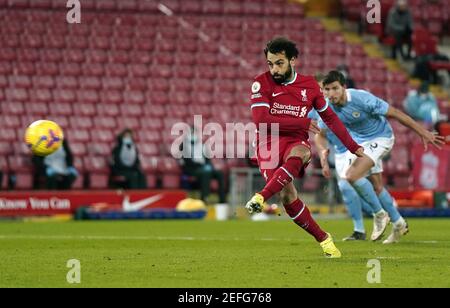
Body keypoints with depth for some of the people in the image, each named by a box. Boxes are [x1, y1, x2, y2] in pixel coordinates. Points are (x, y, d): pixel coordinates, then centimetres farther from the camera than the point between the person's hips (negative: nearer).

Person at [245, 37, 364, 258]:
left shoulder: (309, 85, 8)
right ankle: (323, 239, -4)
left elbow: (330, 118, 20)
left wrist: (353, 146, 21)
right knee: (287, 196, -20)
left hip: (297, 143, 1)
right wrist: (303, 123, -9)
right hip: (269, 143, -1)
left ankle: (260, 197, -46)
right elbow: (261, 120, -13)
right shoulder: (262, 83, -1)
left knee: (298, 154, -38)